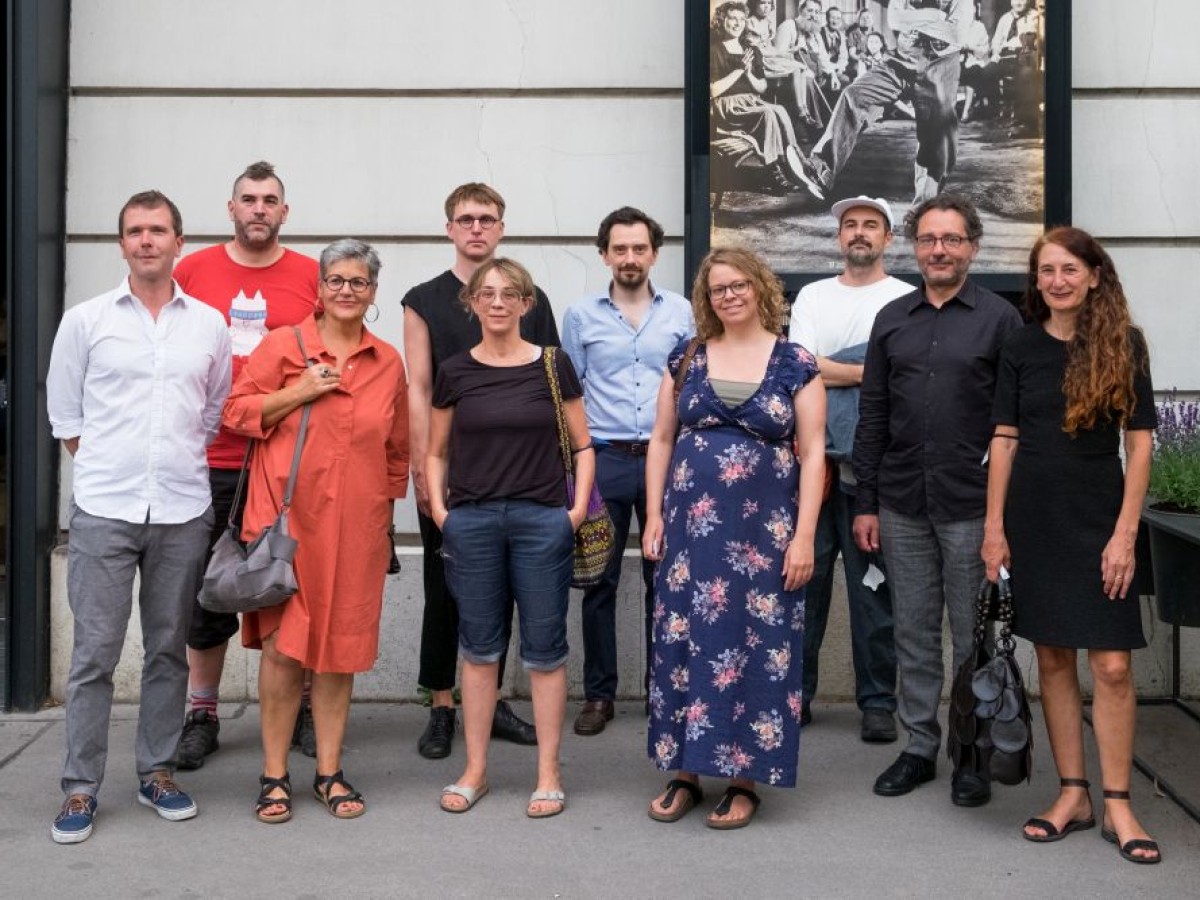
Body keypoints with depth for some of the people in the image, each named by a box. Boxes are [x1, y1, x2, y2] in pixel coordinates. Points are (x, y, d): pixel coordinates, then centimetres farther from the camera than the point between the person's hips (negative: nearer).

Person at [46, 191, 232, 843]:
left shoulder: (209, 325, 8)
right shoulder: (85, 321, 4)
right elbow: (64, 413, 9)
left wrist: (182, 465, 12)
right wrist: (107, 470, 7)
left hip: (183, 512, 2)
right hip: (103, 512, -2)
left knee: (168, 650, 9)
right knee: (94, 653, -1)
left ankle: (158, 772, 21)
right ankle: (81, 788, 8)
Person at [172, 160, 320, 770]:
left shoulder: (312, 277, 3)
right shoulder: (193, 271, 4)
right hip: (209, 461, 1)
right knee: (208, 591, 9)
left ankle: (303, 709, 20)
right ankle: (202, 714, 21)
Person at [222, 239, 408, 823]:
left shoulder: (388, 362, 11)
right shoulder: (284, 345, 2)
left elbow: (398, 448, 19)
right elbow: (236, 411, -1)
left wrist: (386, 507, 17)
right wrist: (302, 392, -11)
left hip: (356, 524, 3)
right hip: (287, 516, -2)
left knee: (340, 645, 7)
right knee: (283, 645, -3)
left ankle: (329, 772, 18)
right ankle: (274, 775, 9)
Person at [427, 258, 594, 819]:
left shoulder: (552, 366, 2)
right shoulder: (455, 372, 5)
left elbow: (582, 444, 7)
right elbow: (436, 451, 13)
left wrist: (579, 507, -3)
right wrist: (438, 508, 1)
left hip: (542, 520, -1)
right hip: (471, 521, 1)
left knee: (544, 649, 3)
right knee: (479, 647, 9)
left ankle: (548, 772, 14)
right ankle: (475, 768, 20)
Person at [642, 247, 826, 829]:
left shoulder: (796, 365, 0)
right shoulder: (686, 360, 8)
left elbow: (812, 453, -2)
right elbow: (661, 440, 11)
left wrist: (804, 535, -8)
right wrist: (654, 516, 3)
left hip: (765, 531, -2)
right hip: (691, 526, 3)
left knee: (756, 647, 2)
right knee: (684, 641, 5)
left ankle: (744, 778, 14)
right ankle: (684, 772, 17)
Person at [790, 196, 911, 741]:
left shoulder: (907, 301, 5)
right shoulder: (812, 297, 14)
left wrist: (830, 369, -10)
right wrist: (873, 370, -5)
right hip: (812, 458, 3)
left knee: (874, 588, 2)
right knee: (803, 579, 5)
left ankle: (878, 702, 11)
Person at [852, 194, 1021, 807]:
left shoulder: (999, 318, 0)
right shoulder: (892, 319, 10)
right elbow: (872, 416, 10)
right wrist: (866, 503, 6)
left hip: (972, 506, -3)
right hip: (903, 506, 3)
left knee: (973, 636, 6)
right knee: (913, 632, 11)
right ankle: (919, 747, 22)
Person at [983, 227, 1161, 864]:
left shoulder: (1122, 344, -1)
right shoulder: (1021, 348, 5)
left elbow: (1139, 442, -3)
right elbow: (1004, 440, 5)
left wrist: (1125, 532, -10)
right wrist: (994, 525, 0)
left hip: (1099, 519, -2)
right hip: (1035, 520, 2)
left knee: (1112, 664, -4)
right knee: (1052, 658, 7)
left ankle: (1117, 806, 6)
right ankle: (1073, 795, 17)